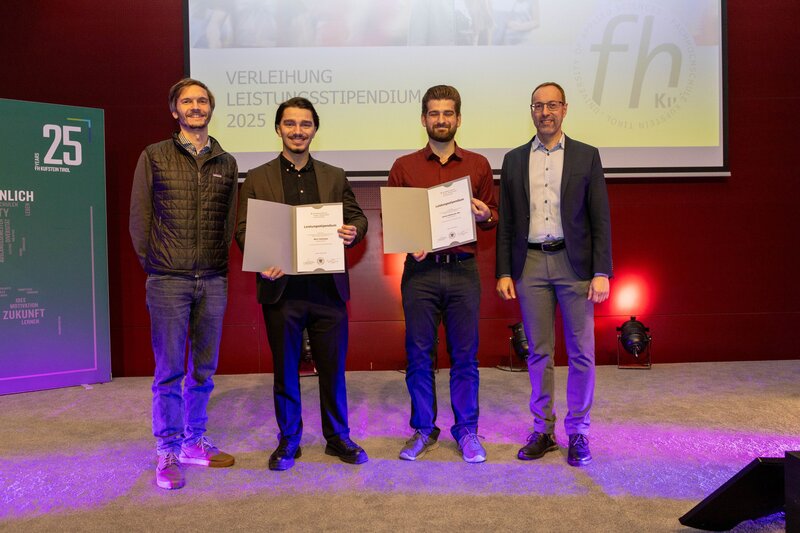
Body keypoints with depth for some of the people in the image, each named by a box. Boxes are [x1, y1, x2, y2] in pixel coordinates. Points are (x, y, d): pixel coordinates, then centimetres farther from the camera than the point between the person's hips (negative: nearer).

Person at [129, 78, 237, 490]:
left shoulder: (226, 163, 11)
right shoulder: (154, 156, 3)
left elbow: (229, 223, 12)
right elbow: (139, 219, 4)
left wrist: (221, 268, 6)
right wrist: (154, 266, 5)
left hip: (213, 281, 3)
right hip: (168, 281, -3)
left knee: (203, 369, 10)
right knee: (169, 370, 1)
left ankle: (194, 443, 25)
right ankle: (167, 454, 15)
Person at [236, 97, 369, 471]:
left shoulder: (335, 177, 11)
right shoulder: (256, 179, 5)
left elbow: (357, 218, 10)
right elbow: (243, 230, 1)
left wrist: (353, 232, -14)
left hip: (328, 287, 2)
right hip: (281, 288, -1)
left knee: (333, 369, 10)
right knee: (285, 371, 10)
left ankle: (338, 437, 28)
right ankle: (288, 441, 27)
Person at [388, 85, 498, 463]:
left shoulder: (478, 165, 10)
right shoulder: (404, 167, 8)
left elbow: (495, 217, 14)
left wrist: (484, 215, -9)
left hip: (463, 269, 0)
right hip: (420, 271, 0)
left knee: (465, 354, 5)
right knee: (418, 354, 5)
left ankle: (466, 431, 20)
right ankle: (423, 431, 21)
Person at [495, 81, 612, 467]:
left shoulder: (586, 156, 5)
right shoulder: (514, 160, 10)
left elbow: (600, 218, 1)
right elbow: (505, 222, 8)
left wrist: (602, 272, -7)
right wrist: (503, 272, 2)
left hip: (574, 262, -1)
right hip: (530, 264, 2)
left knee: (581, 352, 3)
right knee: (538, 353, 8)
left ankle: (578, 432, 18)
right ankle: (543, 430, 20)